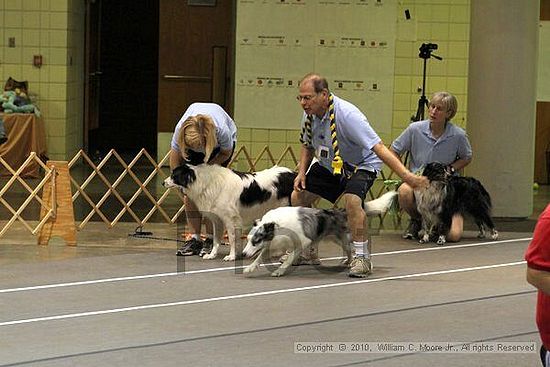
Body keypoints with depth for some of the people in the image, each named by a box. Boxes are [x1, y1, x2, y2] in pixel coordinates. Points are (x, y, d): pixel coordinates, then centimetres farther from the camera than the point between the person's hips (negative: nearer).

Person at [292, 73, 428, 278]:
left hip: (361, 164, -7)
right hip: (328, 165, 7)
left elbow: (378, 147, -39)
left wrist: (406, 175, -48)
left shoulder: (347, 115, -35)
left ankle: (362, 257, -22)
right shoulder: (309, 115, -12)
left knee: (351, 199, -33)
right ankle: (307, 253, 21)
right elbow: (308, 146, 10)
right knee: (298, 197, 2)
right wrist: (302, 172, -5)